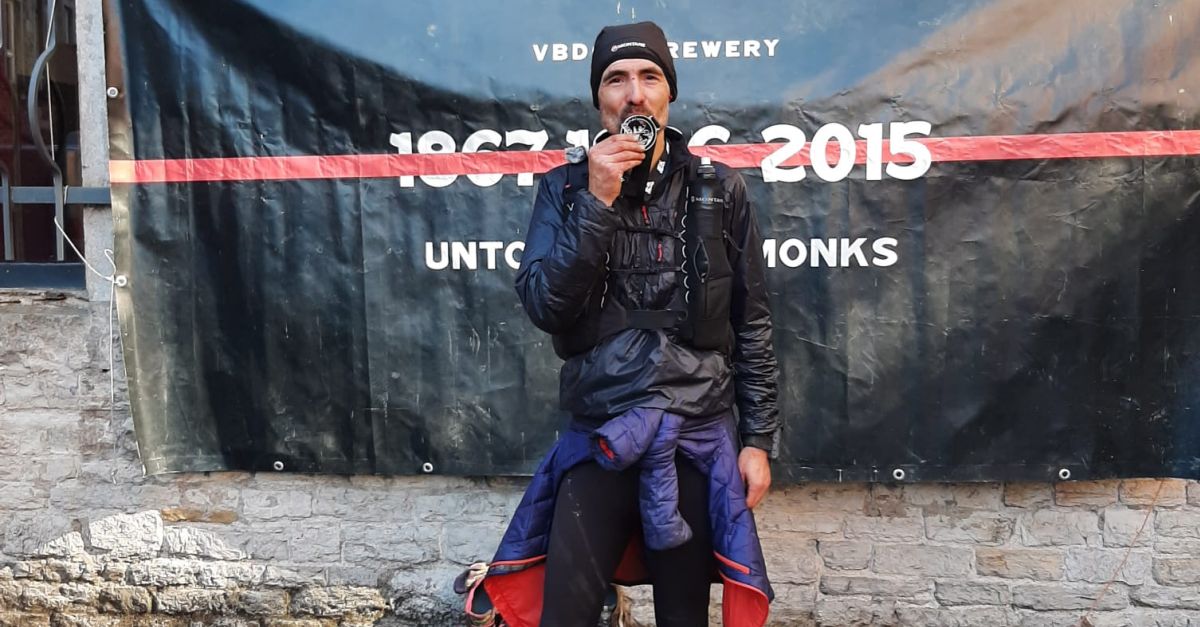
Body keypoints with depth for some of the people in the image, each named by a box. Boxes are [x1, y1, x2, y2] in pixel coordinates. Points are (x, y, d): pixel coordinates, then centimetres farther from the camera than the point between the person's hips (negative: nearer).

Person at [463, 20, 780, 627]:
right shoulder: (565, 188, 1)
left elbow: (751, 326, 5)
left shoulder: (720, 190, 2)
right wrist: (598, 202, -17)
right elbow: (544, 307, -10)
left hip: (698, 441, 1)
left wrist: (759, 438, 3)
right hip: (599, 441, 0)